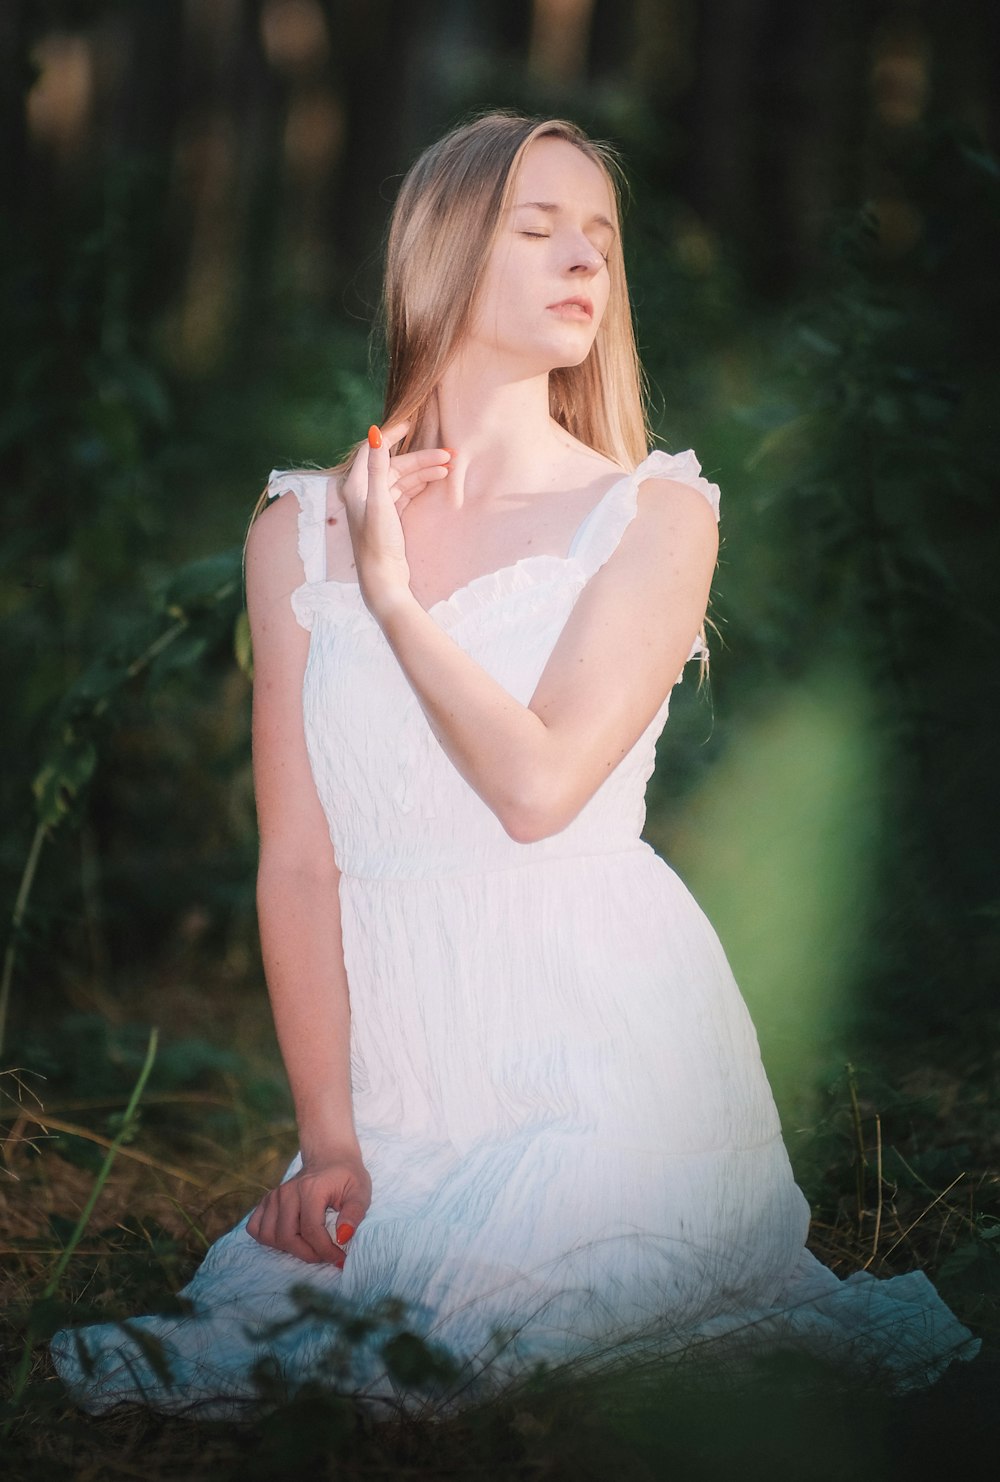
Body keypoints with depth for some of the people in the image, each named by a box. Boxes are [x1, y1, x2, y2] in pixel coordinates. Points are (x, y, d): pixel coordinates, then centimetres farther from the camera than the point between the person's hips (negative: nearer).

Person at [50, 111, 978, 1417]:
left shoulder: (655, 514, 0)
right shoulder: (299, 530, 6)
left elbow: (539, 785, -14)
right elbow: (297, 859, 1)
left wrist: (394, 592, -4)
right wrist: (328, 1138, -7)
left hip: (606, 1037, -2)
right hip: (398, 1053, 3)